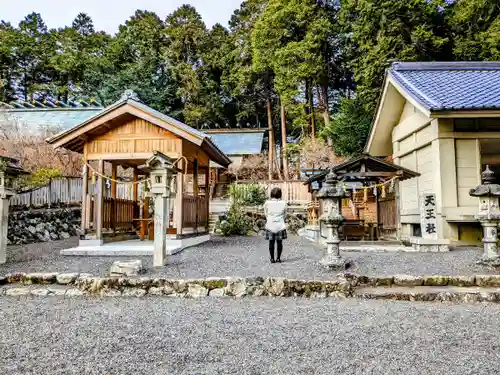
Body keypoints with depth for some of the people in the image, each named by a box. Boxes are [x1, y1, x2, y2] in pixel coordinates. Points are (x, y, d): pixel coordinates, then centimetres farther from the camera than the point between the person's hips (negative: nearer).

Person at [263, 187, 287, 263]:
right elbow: (284, 214, 4)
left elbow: (266, 214, 5)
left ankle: (272, 258, 9)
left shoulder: (267, 203, -5)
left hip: (270, 225, 0)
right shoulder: (283, 203, -5)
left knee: (271, 242, 6)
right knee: (279, 242, 7)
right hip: (280, 225, 0)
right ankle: (278, 258, 11)